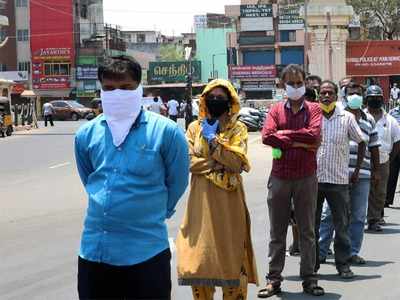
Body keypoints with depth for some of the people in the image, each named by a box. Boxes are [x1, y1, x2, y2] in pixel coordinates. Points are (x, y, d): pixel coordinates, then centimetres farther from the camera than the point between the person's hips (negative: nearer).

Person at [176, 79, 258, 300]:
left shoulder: (237, 129, 4)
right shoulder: (195, 127, 9)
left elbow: (238, 163, -11)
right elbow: (188, 162, -4)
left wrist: (213, 139, -11)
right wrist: (219, 164, -11)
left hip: (228, 202, -2)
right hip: (202, 201, 2)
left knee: (231, 256, 0)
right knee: (200, 255, 1)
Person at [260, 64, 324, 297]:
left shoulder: (313, 109, 3)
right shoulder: (276, 110, 5)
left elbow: (314, 134, -16)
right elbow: (267, 137, -12)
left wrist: (284, 134, -10)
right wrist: (299, 142, -14)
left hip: (306, 177, -1)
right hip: (279, 177, 1)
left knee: (307, 231, 7)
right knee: (277, 232, 7)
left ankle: (309, 279, 15)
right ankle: (274, 279, 13)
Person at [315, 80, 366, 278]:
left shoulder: (347, 118, 2)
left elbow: (361, 143, 11)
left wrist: (357, 171, 7)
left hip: (338, 180, -1)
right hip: (313, 179, 1)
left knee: (342, 225, 4)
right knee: (311, 224, 7)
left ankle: (343, 264, 13)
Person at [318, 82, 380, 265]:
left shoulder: (369, 120, 18)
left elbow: (374, 147, 21)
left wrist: (375, 171, 16)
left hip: (362, 175, 4)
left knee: (358, 216, 6)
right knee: (329, 214, -4)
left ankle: (353, 252, 14)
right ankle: (320, 252, 1)